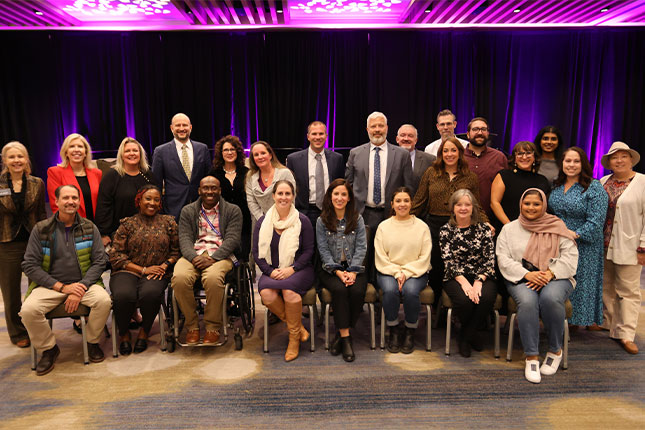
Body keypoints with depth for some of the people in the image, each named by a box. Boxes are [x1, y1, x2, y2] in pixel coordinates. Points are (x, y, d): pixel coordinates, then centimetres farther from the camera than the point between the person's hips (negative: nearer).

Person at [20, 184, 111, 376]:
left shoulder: (89, 228, 4)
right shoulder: (41, 229, 2)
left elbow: (99, 262, -1)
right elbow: (29, 265, -2)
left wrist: (80, 289, -15)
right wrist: (62, 287, -12)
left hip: (83, 283, 0)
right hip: (50, 285, 0)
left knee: (104, 301, -28)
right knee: (28, 310, -27)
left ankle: (93, 342, 2)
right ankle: (48, 349, 2)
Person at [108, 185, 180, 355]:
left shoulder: (168, 222, 13)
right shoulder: (127, 224, 8)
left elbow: (176, 251, 12)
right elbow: (115, 255, 1)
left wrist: (165, 265, -7)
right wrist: (143, 269, -8)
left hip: (157, 273, 0)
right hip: (127, 271, 0)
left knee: (150, 293, -34)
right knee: (123, 295, -33)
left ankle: (144, 332, -2)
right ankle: (124, 333, 0)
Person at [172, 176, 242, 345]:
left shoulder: (233, 210, 11)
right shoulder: (188, 211, 19)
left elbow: (232, 239, -1)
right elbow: (185, 238, 7)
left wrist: (212, 258, -16)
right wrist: (194, 257, -15)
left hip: (220, 255, -2)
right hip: (194, 254, 3)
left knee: (213, 278, -36)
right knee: (179, 278, -30)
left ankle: (213, 327, -15)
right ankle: (192, 325, -9)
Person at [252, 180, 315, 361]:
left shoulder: (302, 221, 0)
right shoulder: (262, 222, 7)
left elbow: (308, 251, 0)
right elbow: (257, 253, 7)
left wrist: (291, 269, -14)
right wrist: (270, 271, -10)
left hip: (299, 270, -2)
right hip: (272, 271, 3)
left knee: (289, 290, -34)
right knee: (266, 293, -29)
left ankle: (294, 335, -9)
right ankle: (298, 327, -8)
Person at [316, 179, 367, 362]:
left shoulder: (357, 219, 7)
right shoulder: (322, 221, 5)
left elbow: (361, 247, 0)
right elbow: (323, 250, -1)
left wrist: (352, 271, -14)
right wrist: (337, 271, -15)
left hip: (354, 267, 1)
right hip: (331, 269, -1)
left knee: (357, 291, -28)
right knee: (340, 290, -31)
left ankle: (341, 333, -12)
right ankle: (345, 338, -21)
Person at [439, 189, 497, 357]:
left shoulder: (484, 229, 6)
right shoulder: (446, 230, 4)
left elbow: (490, 259, -1)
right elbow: (449, 261, -4)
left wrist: (478, 282, -15)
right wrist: (464, 282, -18)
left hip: (482, 277, 1)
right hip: (455, 277, -1)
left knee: (487, 297, -31)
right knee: (464, 299, -31)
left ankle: (465, 337, -6)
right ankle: (472, 333, 5)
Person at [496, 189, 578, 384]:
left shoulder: (557, 227, 11)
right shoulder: (509, 229, 12)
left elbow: (570, 256, 1)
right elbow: (503, 259, 1)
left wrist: (549, 274, -15)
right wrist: (527, 274, -15)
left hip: (555, 278, 0)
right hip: (521, 279, 0)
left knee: (550, 298, -34)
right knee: (527, 301, -33)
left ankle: (555, 351, -10)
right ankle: (531, 357, -23)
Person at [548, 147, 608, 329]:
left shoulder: (594, 188, -8)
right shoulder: (556, 186, 8)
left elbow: (595, 221, -14)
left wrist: (574, 236, -18)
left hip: (583, 247, -5)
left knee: (580, 283, 4)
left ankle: (582, 320, 19)